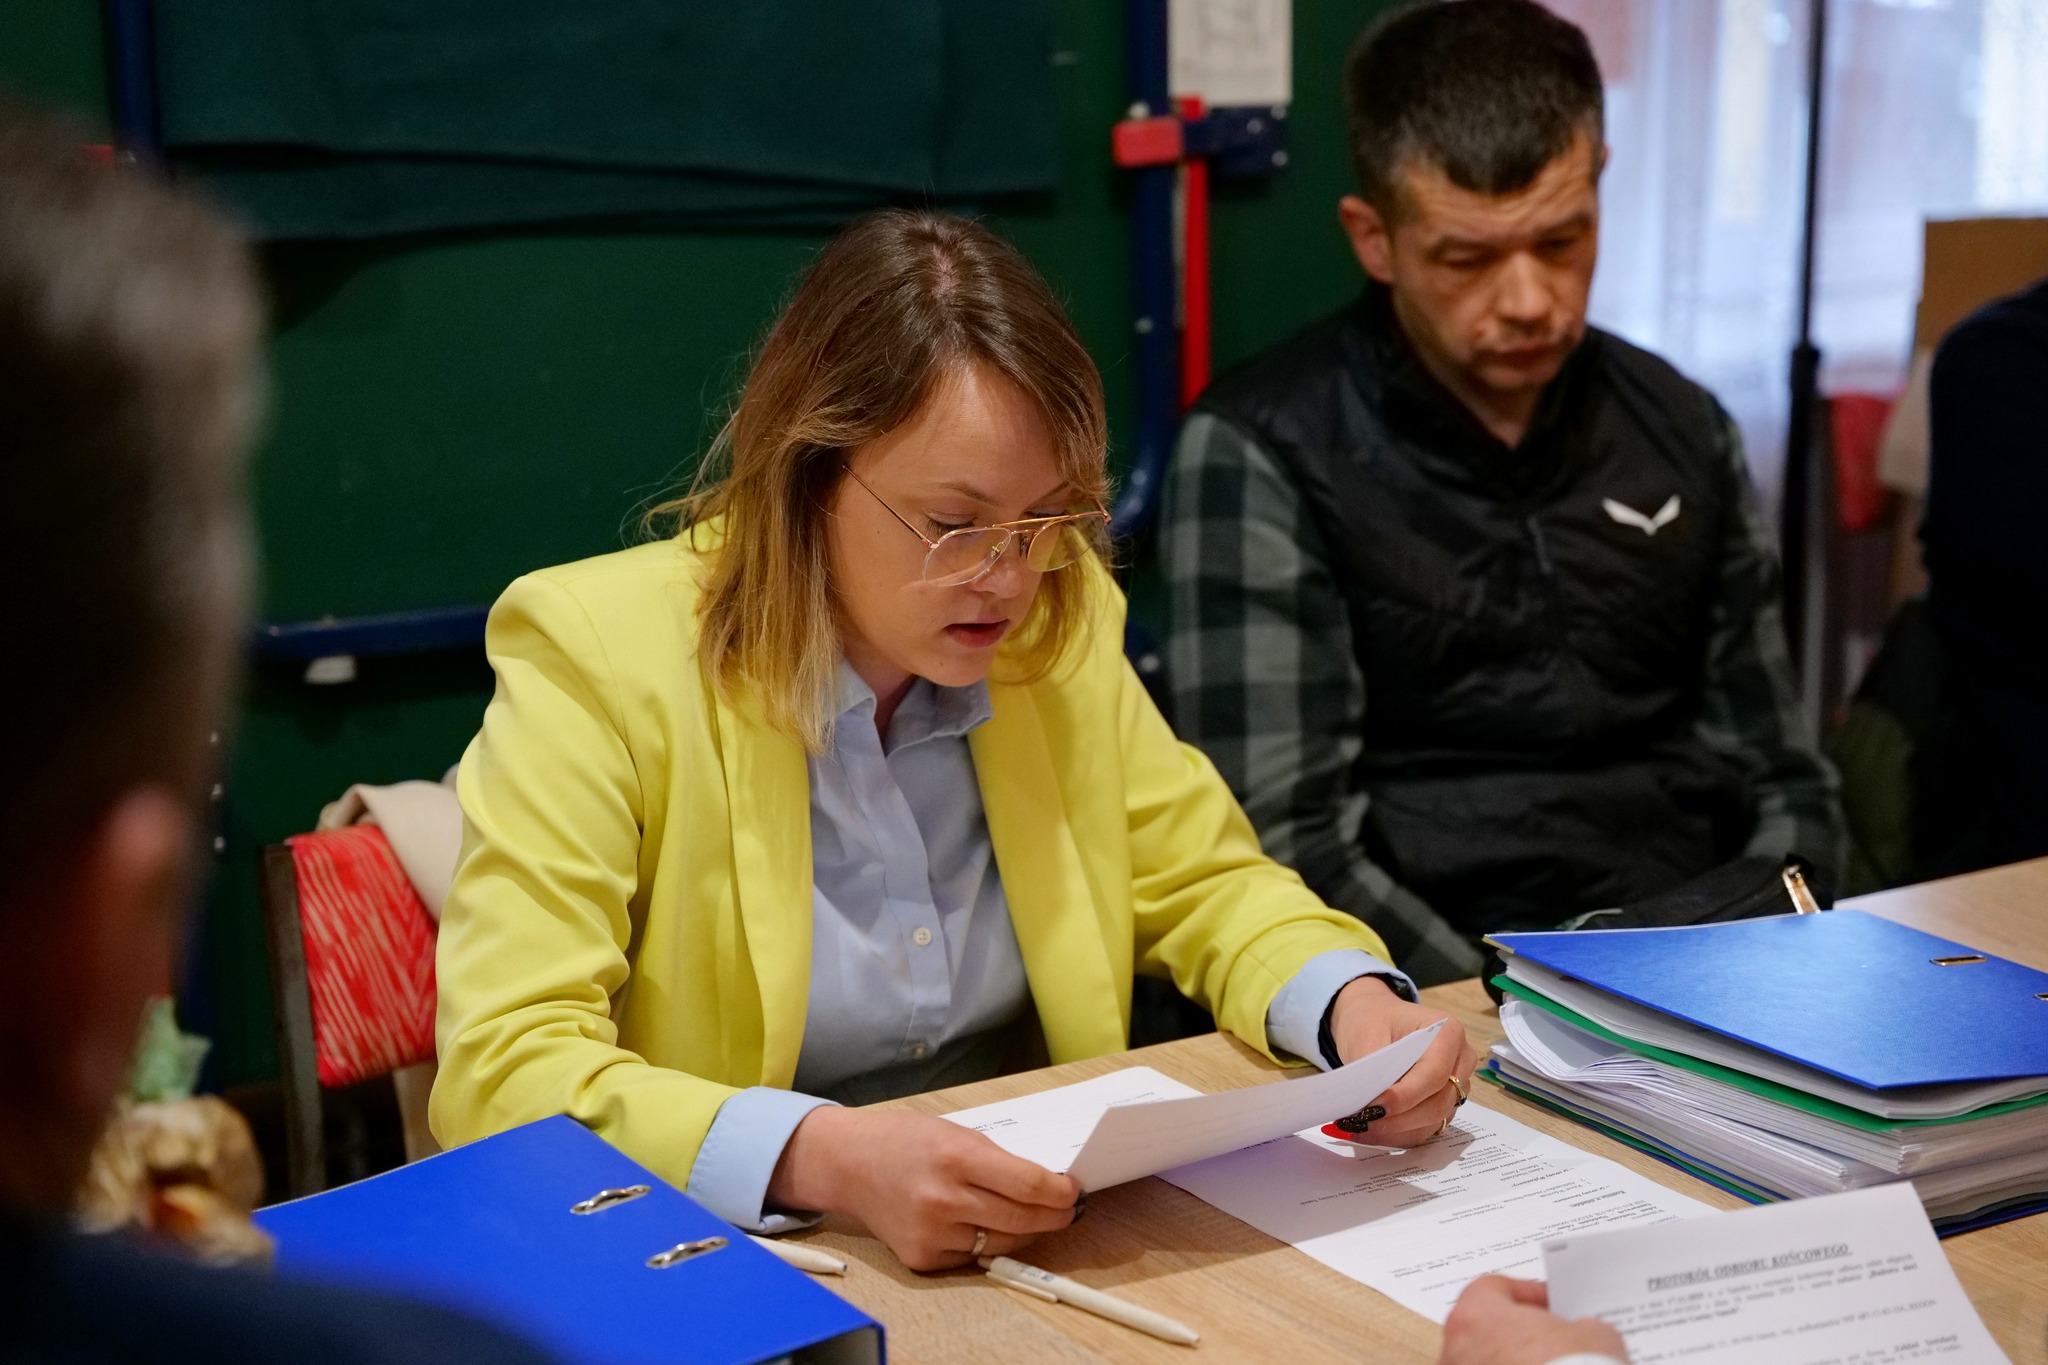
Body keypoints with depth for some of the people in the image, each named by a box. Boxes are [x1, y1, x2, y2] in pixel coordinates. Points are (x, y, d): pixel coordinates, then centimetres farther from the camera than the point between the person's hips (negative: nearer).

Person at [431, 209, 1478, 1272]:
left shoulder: (1060, 631, 1)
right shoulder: (591, 657, -14)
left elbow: (1208, 886, 11)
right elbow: (502, 1075, -21)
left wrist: (1357, 1004, -11)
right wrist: (830, 1160, -36)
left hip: (1044, 1249, 4)